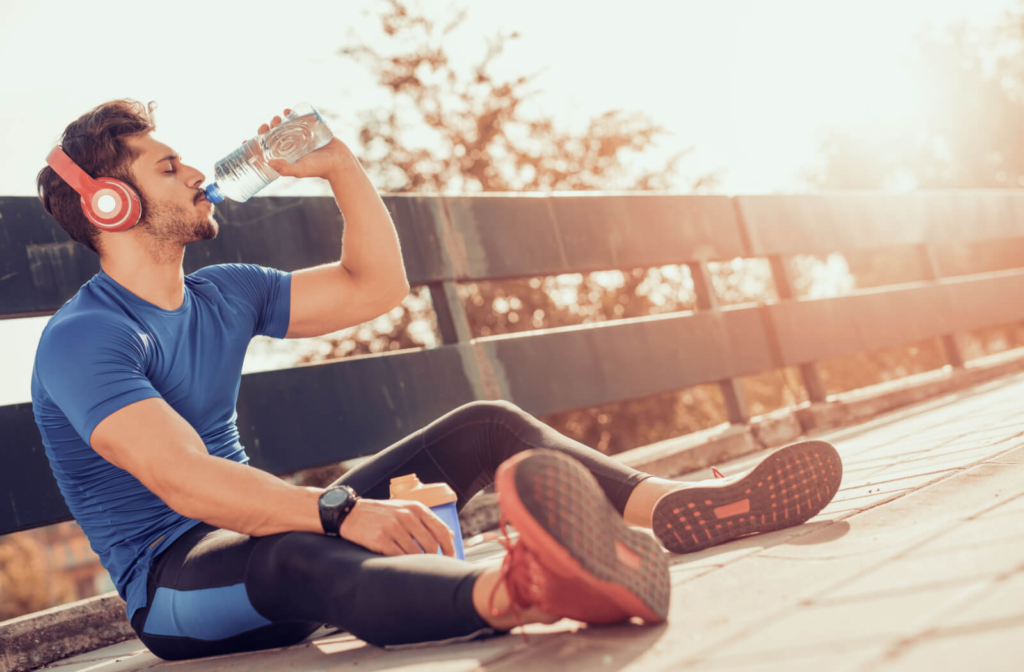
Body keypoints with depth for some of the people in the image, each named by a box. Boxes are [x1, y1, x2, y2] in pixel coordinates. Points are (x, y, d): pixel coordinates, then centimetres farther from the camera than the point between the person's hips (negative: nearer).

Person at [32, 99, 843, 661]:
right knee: (296, 558, -45)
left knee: (487, 427, -1)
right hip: (175, 583, -9)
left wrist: (342, 166, 10)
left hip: (263, 529, 9)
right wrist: (345, 512, -43)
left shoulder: (220, 295, 12)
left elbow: (376, 286, 19)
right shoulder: (82, 340, -16)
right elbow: (185, 481, -31)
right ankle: (513, 593, -76)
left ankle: (686, 510, -22)